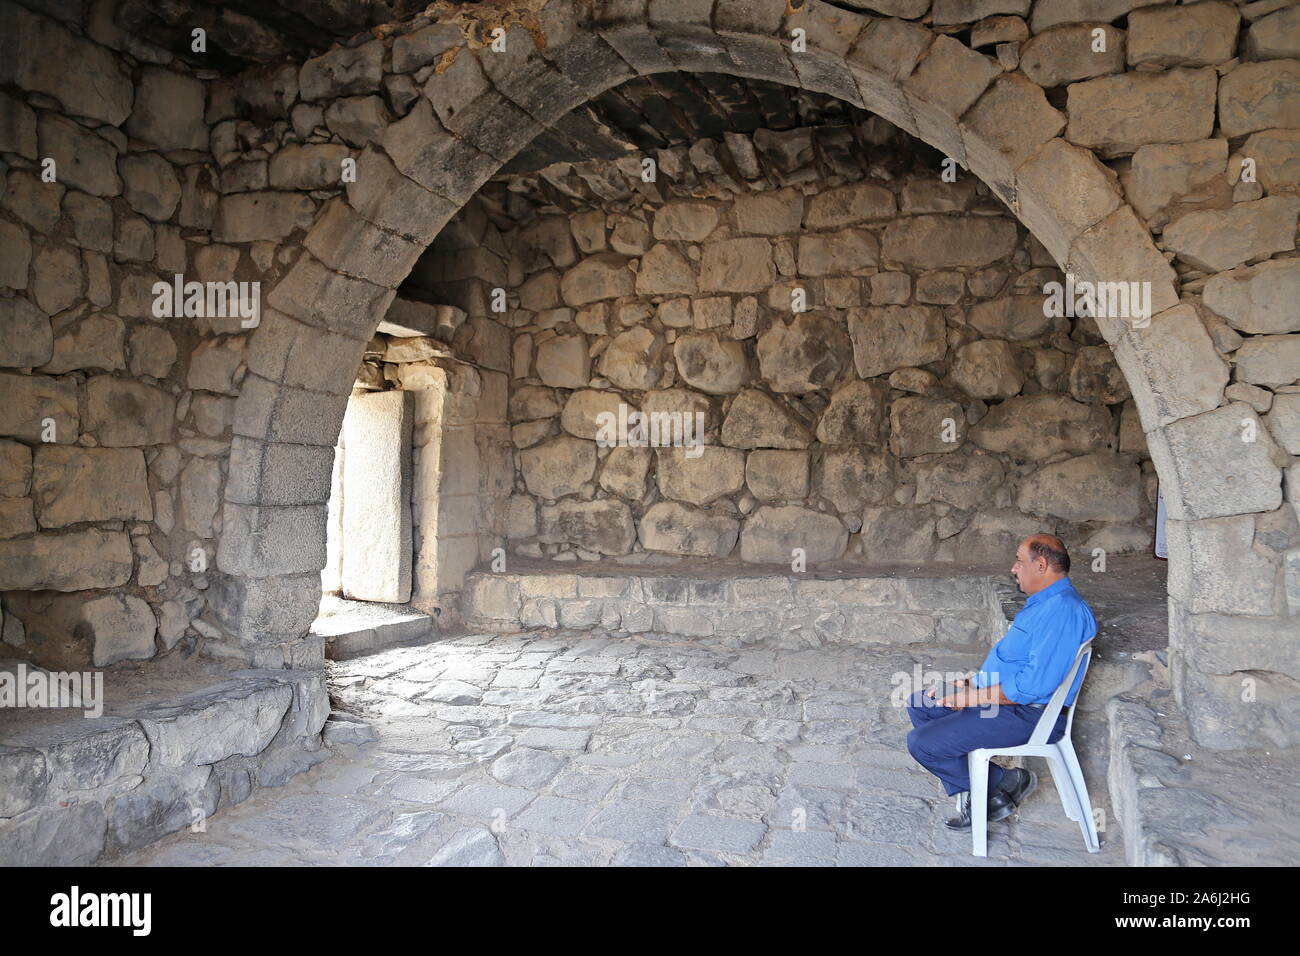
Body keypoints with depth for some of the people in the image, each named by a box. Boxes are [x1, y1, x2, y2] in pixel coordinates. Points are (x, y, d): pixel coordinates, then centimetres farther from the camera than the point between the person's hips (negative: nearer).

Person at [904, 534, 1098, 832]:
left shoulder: (1063, 610, -22)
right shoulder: (1043, 602, 14)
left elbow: (1035, 684, -28)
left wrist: (976, 696, -18)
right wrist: (972, 685, 6)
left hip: (1028, 715, -11)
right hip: (999, 696, 11)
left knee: (921, 742, -17)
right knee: (919, 705, 11)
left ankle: (1002, 784, 4)